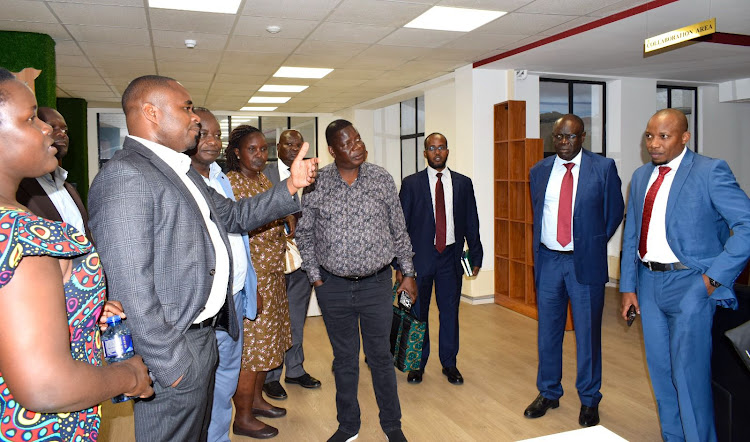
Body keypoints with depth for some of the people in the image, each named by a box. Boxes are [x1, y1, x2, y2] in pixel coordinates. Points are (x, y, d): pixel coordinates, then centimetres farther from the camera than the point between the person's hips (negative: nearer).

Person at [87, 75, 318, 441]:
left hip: (202, 335, 10)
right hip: (173, 351, -9)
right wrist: (171, 365, -21)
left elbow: (233, 215, 21)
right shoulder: (124, 176, -20)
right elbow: (130, 289, -25)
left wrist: (291, 187, 11)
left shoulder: (181, 170, 13)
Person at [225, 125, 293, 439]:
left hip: (272, 276, 9)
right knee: (249, 347, 2)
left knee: (264, 341, 18)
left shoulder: (264, 181, 11)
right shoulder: (230, 183, -16)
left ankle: (256, 400, 36)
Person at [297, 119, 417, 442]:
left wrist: (408, 273, 7)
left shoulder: (381, 178, -1)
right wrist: (315, 277, 2)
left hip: (376, 283, 0)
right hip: (333, 286, 1)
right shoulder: (317, 183, -3)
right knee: (344, 359, 14)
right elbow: (305, 234, 5)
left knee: (381, 356, 10)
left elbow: (399, 230, 6)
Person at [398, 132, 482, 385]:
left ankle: (449, 364, 25)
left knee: (450, 312, 9)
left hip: (451, 256, 2)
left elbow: (471, 222, 9)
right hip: (420, 257, -1)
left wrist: (476, 257, 6)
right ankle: (418, 363, 23)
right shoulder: (411, 184, 0)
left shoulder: (463, 183, 6)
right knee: (418, 312, 8)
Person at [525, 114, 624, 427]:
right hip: (548, 260, 3)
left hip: (585, 262, -3)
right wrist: (541, 245, 8)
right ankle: (548, 392, 30)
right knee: (548, 331, 13)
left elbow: (614, 211, 4)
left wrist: (594, 245, 4)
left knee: (587, 333, 6)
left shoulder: (603, 168, -3)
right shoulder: (539, 171, 7)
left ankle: (588, 399, 24)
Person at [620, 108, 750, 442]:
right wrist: (628, 286, 9)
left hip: (690, 285, -6)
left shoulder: (710, 171, -9)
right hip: (649, 283, 6)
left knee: (689, 374, -2)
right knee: (660, 371, 15)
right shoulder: (641, 176, 10)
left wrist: (715, 277, -16)